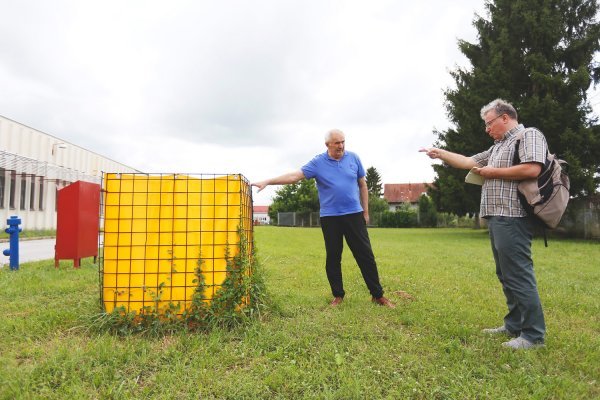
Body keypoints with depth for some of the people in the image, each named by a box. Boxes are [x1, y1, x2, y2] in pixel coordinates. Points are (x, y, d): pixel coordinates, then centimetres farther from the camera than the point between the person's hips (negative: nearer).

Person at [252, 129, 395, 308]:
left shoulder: (353, 158, 4)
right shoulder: (318, 162, -3)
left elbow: (362, 185, 11)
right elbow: (294, 176, -11)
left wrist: (365, 210, 11)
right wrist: (267, 182, -20)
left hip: (354, 214, 1)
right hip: (329, 217, -1)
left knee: (365, 255, 3)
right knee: (333, 258, 6)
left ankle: (378, 295, 15)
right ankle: (338, 295, 21)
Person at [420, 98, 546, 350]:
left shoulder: (529, 135, -4)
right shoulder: (498, 147, 24)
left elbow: (532, 169, -19)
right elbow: (468, 162, 25)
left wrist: (492, 172, -9)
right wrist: (440, 154, 20)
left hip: (511, 218, -10)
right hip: (497, 218, 10)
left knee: (518, 274, -8)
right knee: (506, 275, 13)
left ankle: (533, 335, 0)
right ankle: (514, 326, 22)